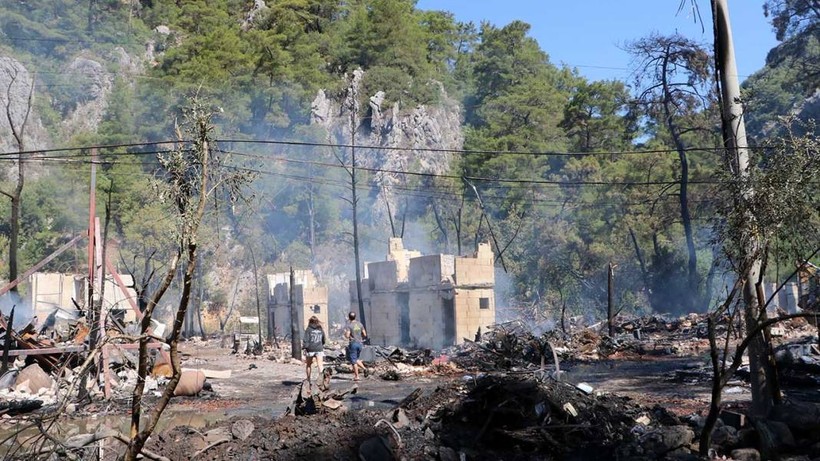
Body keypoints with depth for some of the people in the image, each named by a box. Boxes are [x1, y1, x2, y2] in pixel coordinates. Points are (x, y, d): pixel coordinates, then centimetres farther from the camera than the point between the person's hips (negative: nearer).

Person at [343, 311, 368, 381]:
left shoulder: (349, 325, -11)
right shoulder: (360, 324, 5)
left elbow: (347, 336, -19)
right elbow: (365, 335, 6)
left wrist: (345, 333, 2)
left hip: (353, 344, -5)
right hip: (360, 343, 5)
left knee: (353, 361, 2)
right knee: (356, 359, 20)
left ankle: (356, 376, 2)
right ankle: (364, 368, -3)